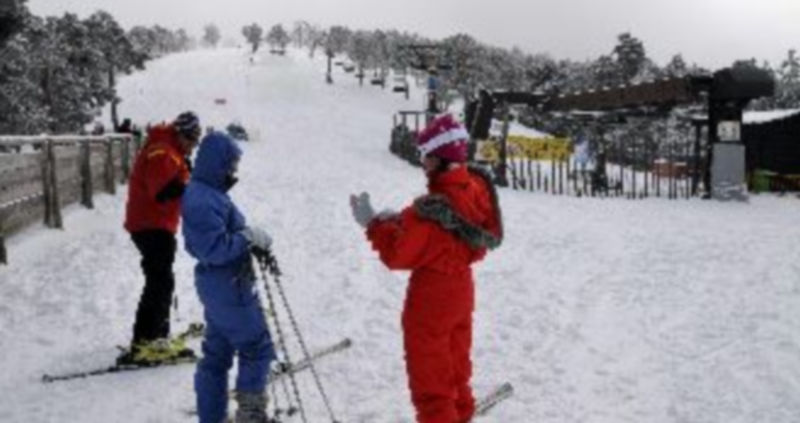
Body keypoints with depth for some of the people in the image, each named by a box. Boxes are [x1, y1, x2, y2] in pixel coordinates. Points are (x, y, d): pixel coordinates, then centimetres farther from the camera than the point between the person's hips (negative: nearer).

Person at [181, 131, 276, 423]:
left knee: (217, 353, 16)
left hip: (219, 286, 10)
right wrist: (249, 237, -19)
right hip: (228, 288, -10)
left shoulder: (207, 193, 10)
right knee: (257, 348, 2)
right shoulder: (204, 200, -22)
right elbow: (215, 249, -26)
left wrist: (251, 241, 3)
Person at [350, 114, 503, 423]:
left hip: (432, 296, -8)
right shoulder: (475, 189, -7)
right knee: (454, 357, 28)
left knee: (428, 370, 9)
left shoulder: (431, 209, -32)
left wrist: (374, 224, -13)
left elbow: (397, 255, -24)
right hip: (460, 288, 8)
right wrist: (400, 222, -1)